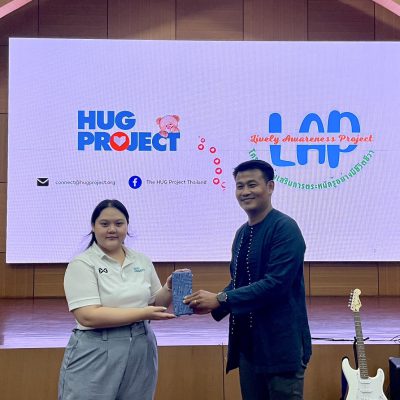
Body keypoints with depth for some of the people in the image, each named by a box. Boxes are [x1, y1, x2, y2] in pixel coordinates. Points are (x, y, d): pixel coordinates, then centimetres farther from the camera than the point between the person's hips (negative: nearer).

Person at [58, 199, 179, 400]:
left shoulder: (143, 261, 8)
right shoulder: (82, 264, -8)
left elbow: (155, 303, 15)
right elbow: (88, 316, -18)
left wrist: (169, 289, -6)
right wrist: (143, 313, -20)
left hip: (141, 351, 5)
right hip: (95, 354, -5)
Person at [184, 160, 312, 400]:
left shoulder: (284, 228, -13)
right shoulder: (242, 233, 11)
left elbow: (276, 282, -24)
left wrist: (220, 299, -22)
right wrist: (212, 304, 0)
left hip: (281, 344, -7)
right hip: (247, 344, 8)